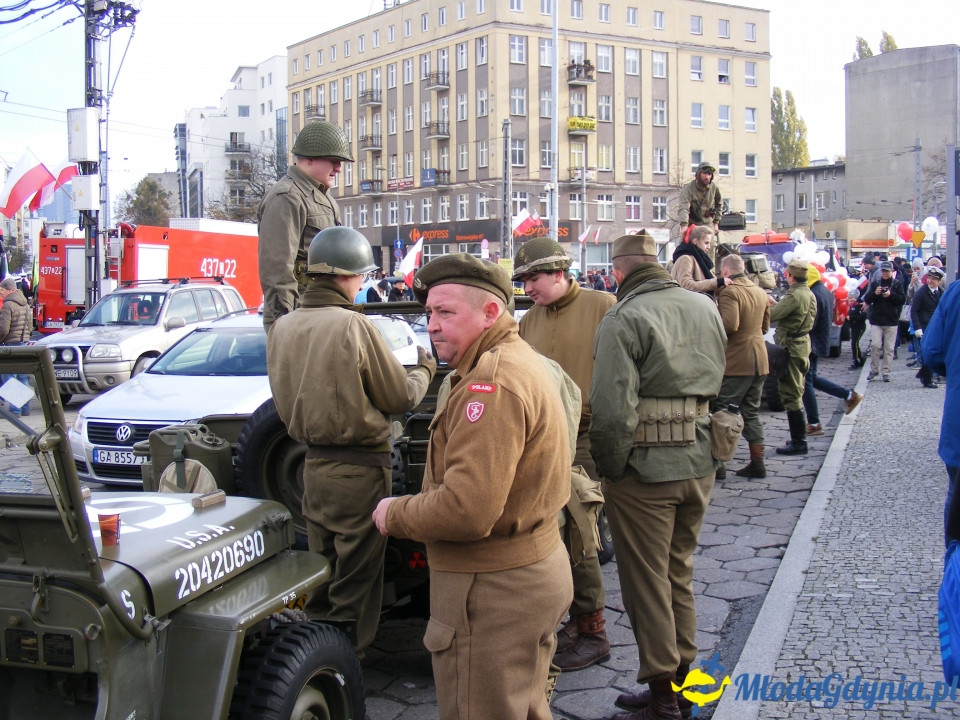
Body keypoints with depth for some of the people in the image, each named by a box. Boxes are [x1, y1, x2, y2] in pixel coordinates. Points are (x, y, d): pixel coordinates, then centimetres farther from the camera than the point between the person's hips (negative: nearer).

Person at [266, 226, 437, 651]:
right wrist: (425, 370, 10)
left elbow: (284, 402, 11)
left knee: (320, 574, 19)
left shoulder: (282, 327, 1)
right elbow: (400, 398, -9)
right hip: (359, 470, -6)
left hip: (312, 465, 6)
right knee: (355, 582, 6)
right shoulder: (353, 325, -18)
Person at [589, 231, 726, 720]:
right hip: (700, 463, 7)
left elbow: (613, 411, -23)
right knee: (679, 573, 20)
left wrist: (609, 471, -10)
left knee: (646, 583, 6)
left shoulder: (623, 319, -16)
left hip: (646, 468, -7)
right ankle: (682, 681, 31)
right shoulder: (705, 308, 7)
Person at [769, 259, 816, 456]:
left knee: (790, 395, -5)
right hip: (803, 344, 10)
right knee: (797, 393, 18)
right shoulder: (809, 294, 11)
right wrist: (775, 304, 14)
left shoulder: (794, 295, -21)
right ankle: (800, 437, 25)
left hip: (791, 347, -10)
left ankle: (798, 442, -2)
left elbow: (771, 315, -25)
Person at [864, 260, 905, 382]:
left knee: (889, 348, 1)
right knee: (876, 345, -8)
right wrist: (874, 293, -15)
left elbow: (902, 300, -2)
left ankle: (886, 372, 7)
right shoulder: (874, 283, 8)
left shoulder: (897, 284, 6)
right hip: (876, 320, 0)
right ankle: (874, 369, 5)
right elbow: (866, 299, 4)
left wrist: (891, 295, -17)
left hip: (891, 321, 0)